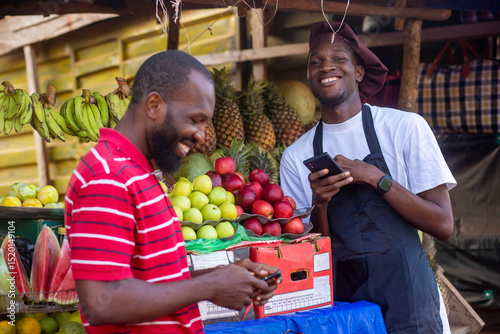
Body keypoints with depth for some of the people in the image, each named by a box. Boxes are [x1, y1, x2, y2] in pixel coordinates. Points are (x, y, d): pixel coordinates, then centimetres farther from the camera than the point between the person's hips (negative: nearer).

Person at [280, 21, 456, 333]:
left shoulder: (405, 127, -6)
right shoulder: (296, 156, 1)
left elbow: (443, 225, -10)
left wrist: (374, 177, -18)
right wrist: (320, 204, -16)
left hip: (409, 301, -2)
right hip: (342, 303, 2)